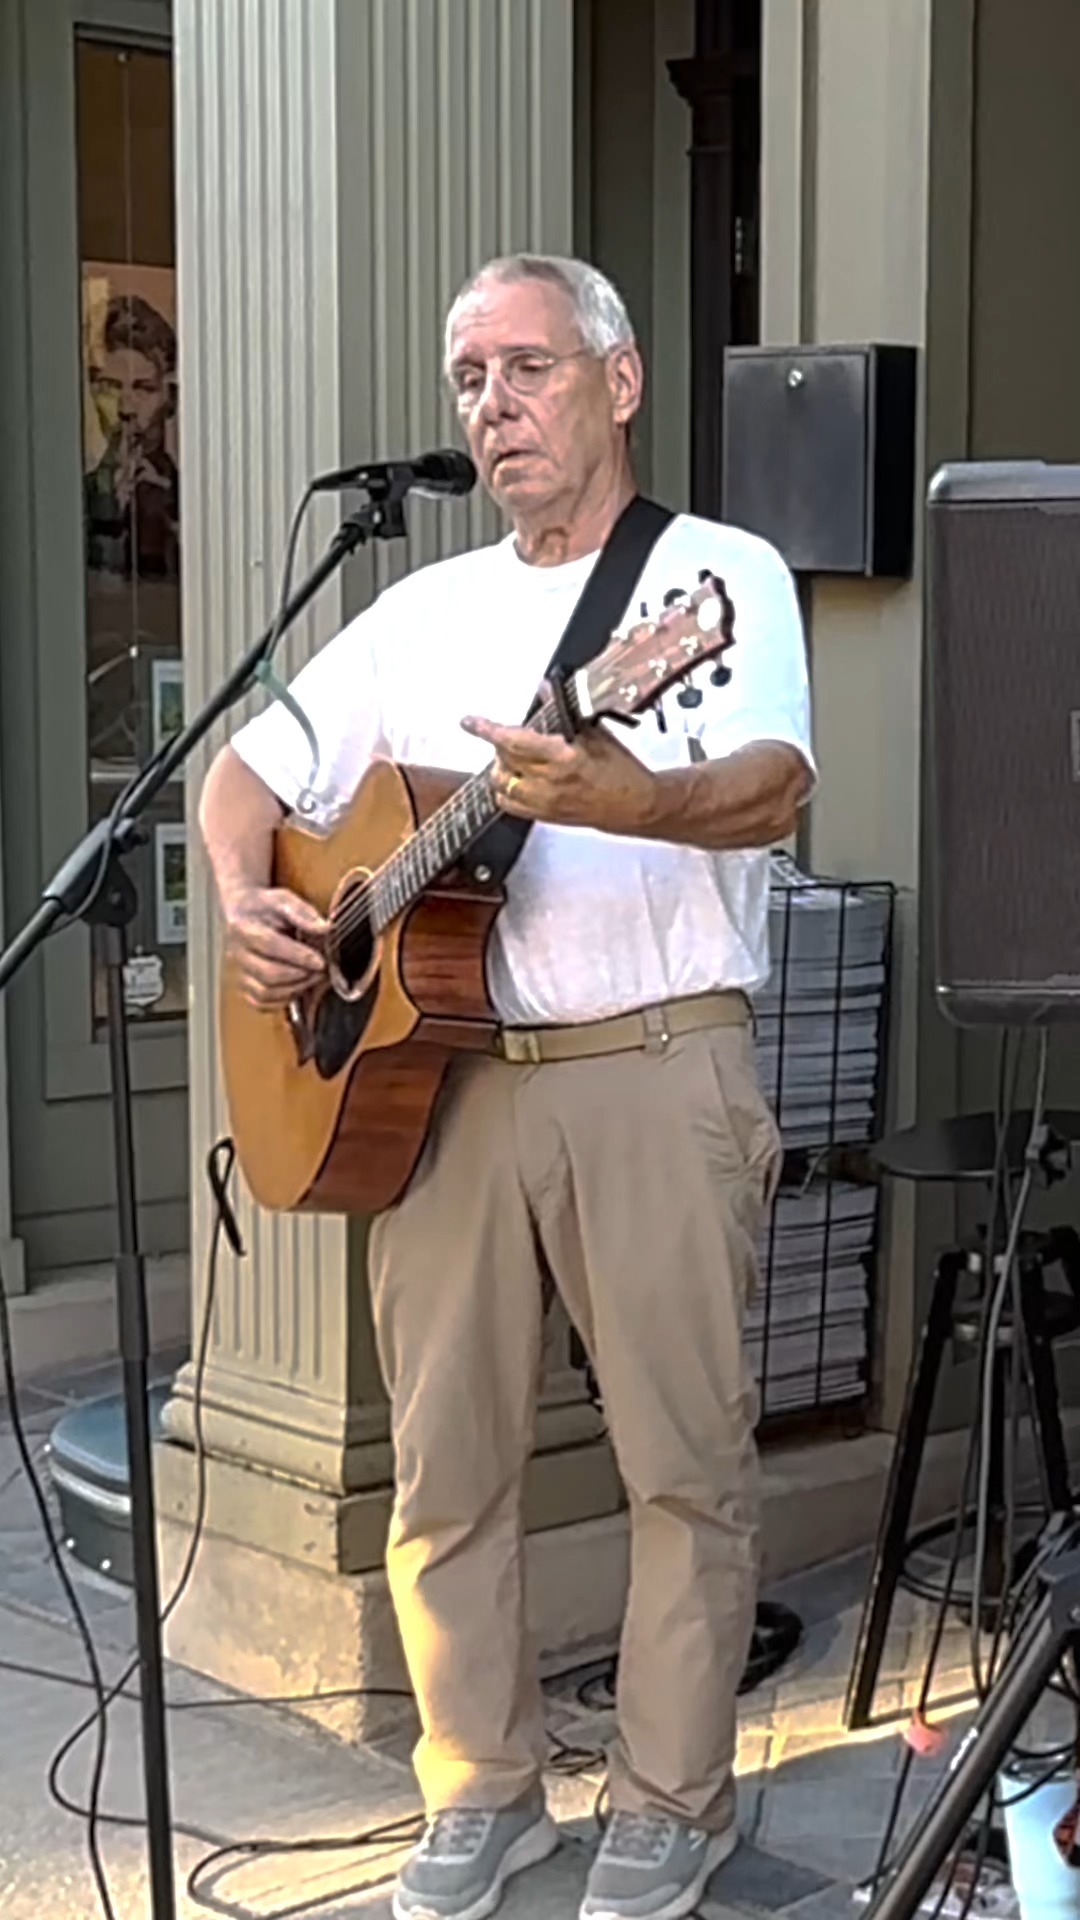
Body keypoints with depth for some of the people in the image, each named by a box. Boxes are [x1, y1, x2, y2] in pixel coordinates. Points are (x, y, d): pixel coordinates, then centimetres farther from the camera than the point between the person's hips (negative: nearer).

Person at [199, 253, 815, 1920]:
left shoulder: (720, 571, 1)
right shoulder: (424, 610, 18)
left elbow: (776, 789, -17)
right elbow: (251, 772, 22)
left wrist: (625, 802, -38)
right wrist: (245, 896, 0)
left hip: (655, 1068, -5)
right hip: (432, 1074, 5)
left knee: (685, 1458, 2)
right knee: (445, 1455, 8)